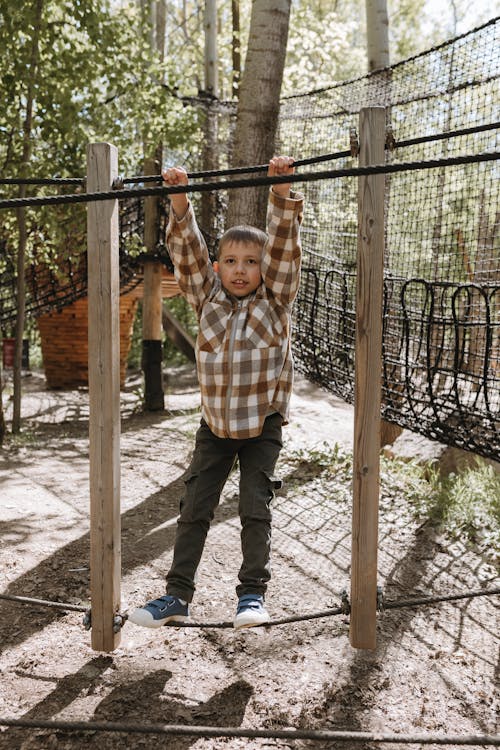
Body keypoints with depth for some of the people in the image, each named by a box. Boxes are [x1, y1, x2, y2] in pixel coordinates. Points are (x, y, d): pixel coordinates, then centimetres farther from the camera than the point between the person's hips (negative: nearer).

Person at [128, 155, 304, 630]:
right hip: (215, 423, 3)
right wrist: (179, 201, -24)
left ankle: (253, 592, 13)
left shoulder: (275, 300, -5)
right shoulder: (207, 299, -1)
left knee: (255, 508, -1)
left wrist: (282, 191, -27)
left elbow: (284, 244, -17)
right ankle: (177, 595, 17)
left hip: (263, 422, -2)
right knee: (194, 508, 6)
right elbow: (187, 250, -11)